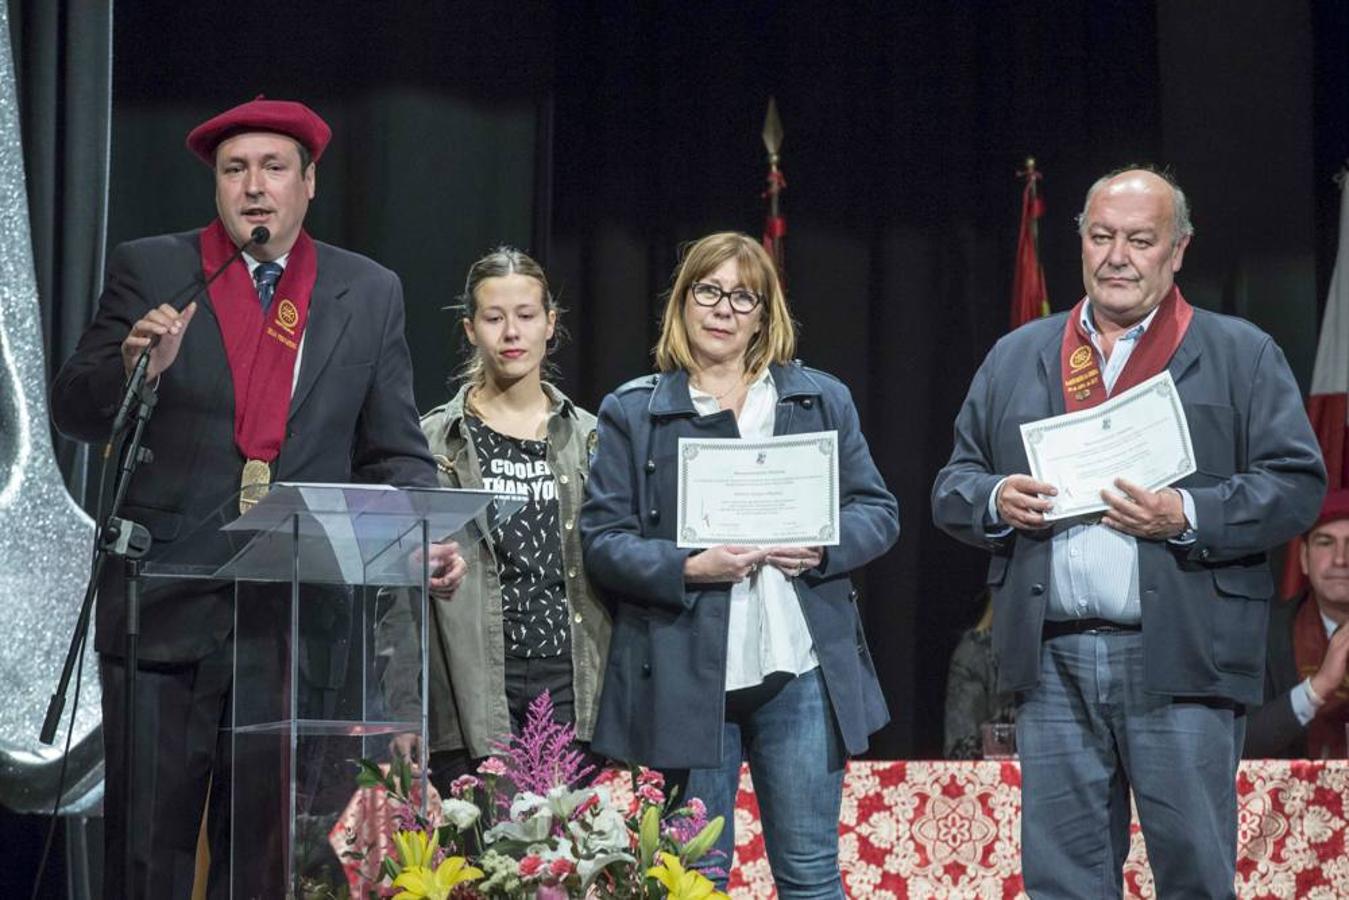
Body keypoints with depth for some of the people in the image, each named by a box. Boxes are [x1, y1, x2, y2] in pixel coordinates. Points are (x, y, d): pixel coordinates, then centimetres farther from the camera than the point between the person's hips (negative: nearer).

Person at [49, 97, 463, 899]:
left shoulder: (371, 294, 10)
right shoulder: (149, 270, 5)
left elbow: (395, 451, 11)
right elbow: (75, 412, 4)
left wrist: (429, 535, -8)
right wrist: (136, 367, -17)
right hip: (168, 613, -1)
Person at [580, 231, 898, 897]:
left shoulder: (822, 400, 13)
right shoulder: (633, 412, 6)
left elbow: (878, 511, 11)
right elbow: (602, 540, 0)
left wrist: (823, 548, -9)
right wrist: (687, 569, -17)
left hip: (799, 671, 1)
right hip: (686, 676, -1)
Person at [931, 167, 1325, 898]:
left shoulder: (1242, 356, 7)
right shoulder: (1015, 358, 17)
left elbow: (1297, 485, -1)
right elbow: (952, 489, 17)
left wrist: (1189, 516, -15)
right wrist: (996, 501, -5)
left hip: (1180, 662, -3)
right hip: (1052, 661, 3)